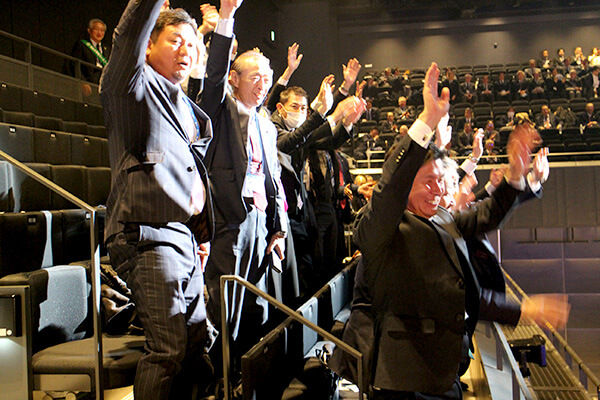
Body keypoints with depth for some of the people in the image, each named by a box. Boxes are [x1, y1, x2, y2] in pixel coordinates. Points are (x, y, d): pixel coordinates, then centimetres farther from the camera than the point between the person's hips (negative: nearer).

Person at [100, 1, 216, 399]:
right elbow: (127, 41, -20)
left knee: (197, 342, 11)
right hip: (149, 235, -8)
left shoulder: (189, 109, 24)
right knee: (169, 350, -11)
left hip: (185, 236, 9)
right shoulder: (135, 87, 2)